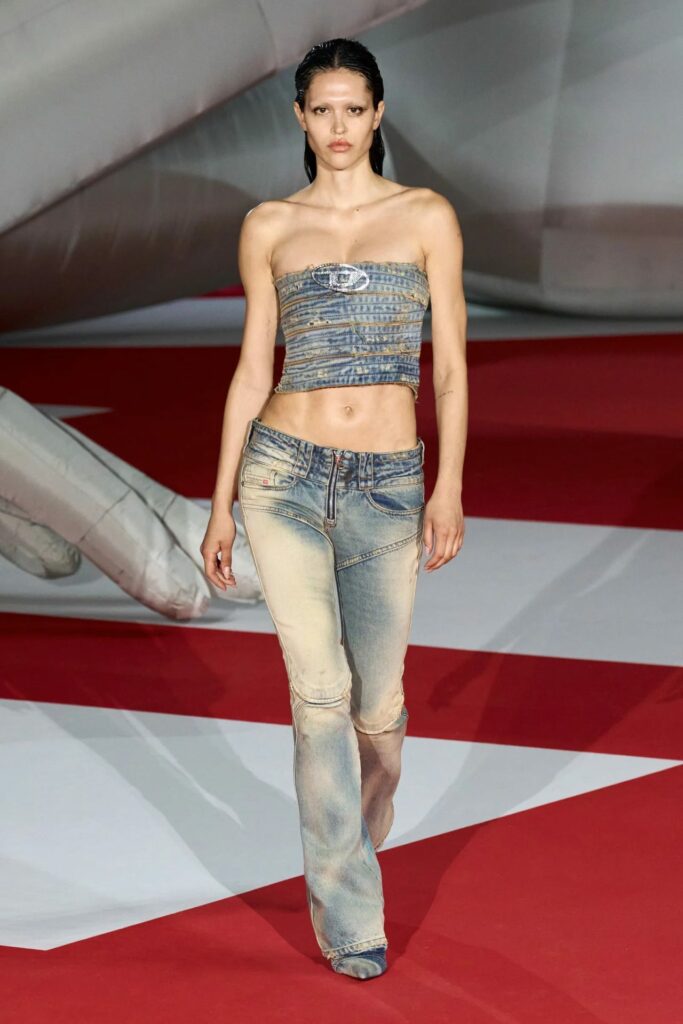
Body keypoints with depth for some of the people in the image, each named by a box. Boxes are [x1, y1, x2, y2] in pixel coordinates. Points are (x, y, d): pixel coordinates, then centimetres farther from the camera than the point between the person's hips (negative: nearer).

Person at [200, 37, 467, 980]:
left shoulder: (426, 217, 4)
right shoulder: (270, 228, 6)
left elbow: (451, 365, 2)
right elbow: (253, 369, 10)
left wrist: (449, 491, -7)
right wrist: (221, 503, 8)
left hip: (387, 486, 0)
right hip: (285, 476, 0)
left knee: (377, 704, 6)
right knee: (321, 693, -9)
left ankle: (353, 851, 35)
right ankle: (351, 921, -3)